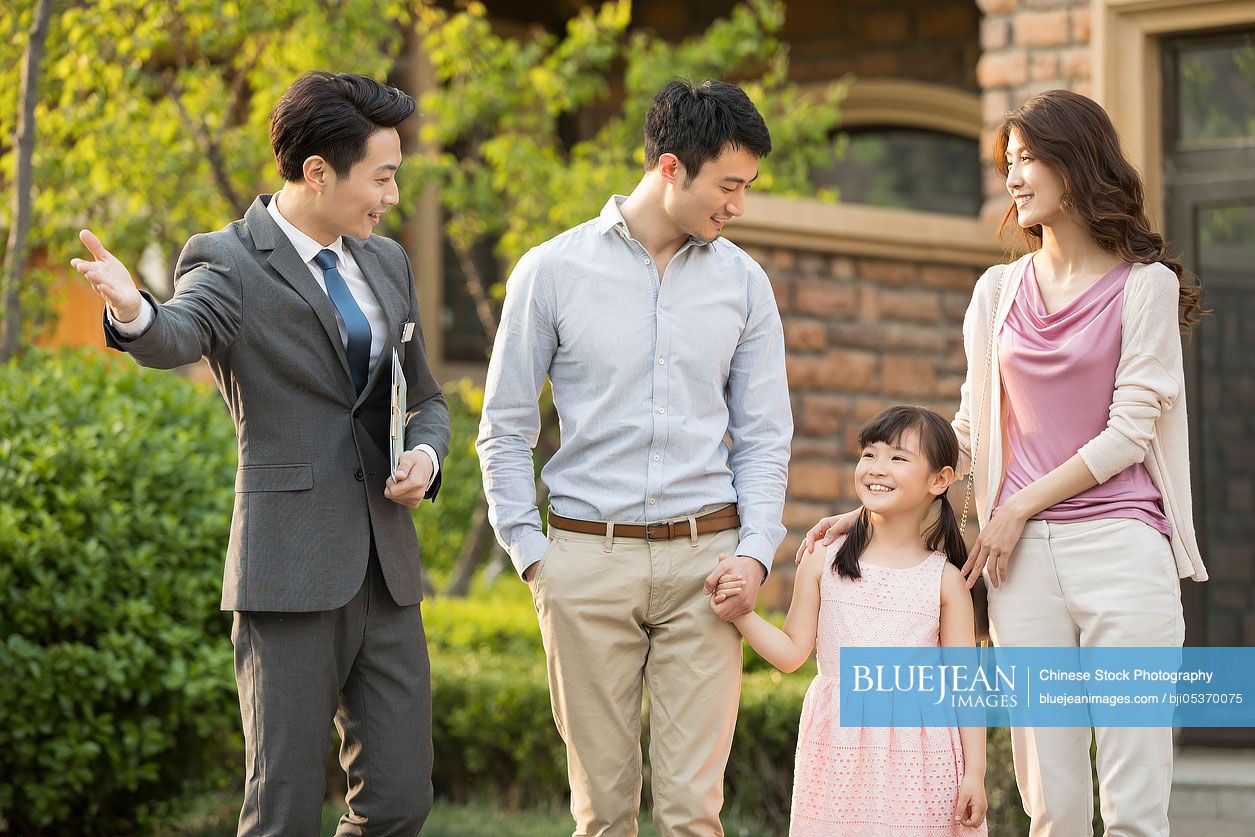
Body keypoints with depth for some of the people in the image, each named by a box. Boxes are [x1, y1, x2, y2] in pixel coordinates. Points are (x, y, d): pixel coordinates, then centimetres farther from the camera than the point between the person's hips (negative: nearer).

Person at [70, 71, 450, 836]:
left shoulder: (385, 263, 14)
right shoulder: (226, 263, -6)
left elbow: (426, 398, 23)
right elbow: (176, 339, -27)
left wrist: (425, 455, -1)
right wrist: (132, 311, -52)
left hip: (385, 572, 6)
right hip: (290, 576, -6)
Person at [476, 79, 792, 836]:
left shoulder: (743, 282, 9)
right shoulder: (553, 272, 1)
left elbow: (764, 435, 11)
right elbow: (506, 427, 6)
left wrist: (757, 552, -3)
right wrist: (531, 552, -1)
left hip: (703, 558, 1)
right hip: (588, 559, -1)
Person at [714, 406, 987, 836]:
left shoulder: (945, 580, 2)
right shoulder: (822, 564, 5)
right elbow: (792, 652, 9)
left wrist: (974, 772, -2)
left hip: (919, 754, -1)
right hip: (838, 749, 1)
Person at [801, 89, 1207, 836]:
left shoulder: (1145, 285, 2)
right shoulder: (1000, 291, 16)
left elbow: (1130, 432, -3)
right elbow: (972, 429, 20)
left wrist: (1020, 506, -5)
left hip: (1119, 547, -4)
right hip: (1023, 556, 4)